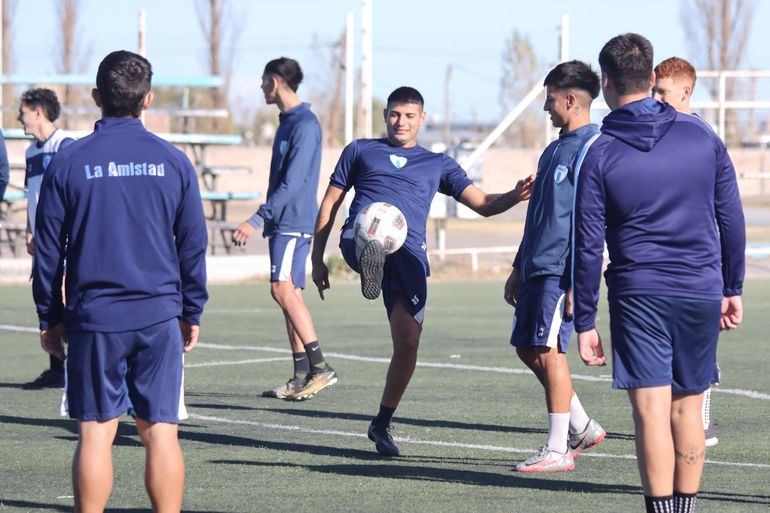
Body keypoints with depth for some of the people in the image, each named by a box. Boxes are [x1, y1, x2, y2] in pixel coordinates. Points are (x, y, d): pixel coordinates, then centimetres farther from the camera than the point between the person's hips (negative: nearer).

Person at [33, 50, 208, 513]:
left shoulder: (68, 163, -1)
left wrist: (50, 317, 11)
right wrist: (192, 313, 16)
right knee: (161, 432, 3)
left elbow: (48, 249, 2)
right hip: (160, 318, 1)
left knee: (96, 434, 2)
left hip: (93, 319, -1)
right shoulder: (172, 162, 2)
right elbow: (194, 245, 6)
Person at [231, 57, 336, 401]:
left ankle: (320, 367, -21)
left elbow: (292, 183, -21)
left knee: (283, 289, -18)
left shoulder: (304, 124, -13)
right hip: (285, 223, 10)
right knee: (289, 294, 7)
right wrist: (266, 220, 24)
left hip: (294, 222, -10)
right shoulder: (288, 122, 17)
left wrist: (257, 220, -24)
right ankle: (302, 377, 7)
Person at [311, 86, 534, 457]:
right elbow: (330, 203, 23)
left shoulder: (438, 165, 24)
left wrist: (515, 196, -6)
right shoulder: (361, 151, 24)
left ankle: (382, 424, 9)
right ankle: (371, 264, -71)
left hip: (410, 255, 1)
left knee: (408, 340, -6)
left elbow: (483, 204, 15)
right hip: (359, 241, -1)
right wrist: (317, 258, 15)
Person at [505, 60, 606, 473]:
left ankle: (558, 450, -2)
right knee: (527, 349, 10)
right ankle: (582, 427, 21)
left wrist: (578, 283, -21)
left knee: (548, 351, -8)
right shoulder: (554, 150, 18)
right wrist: (518, 270, 24)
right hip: (537, 267, 10)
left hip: (561, 271, -10)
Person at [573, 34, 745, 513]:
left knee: (652, 411, -5)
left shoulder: (600, 155, -5)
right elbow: (732, 219, 7)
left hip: (638, 294, -3)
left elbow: (589, 246, -4)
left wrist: (585, 322, 1)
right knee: (687, 408, 12)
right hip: (702, 292, 3)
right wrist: (733, 288, 17)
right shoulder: (702, 136, 3)